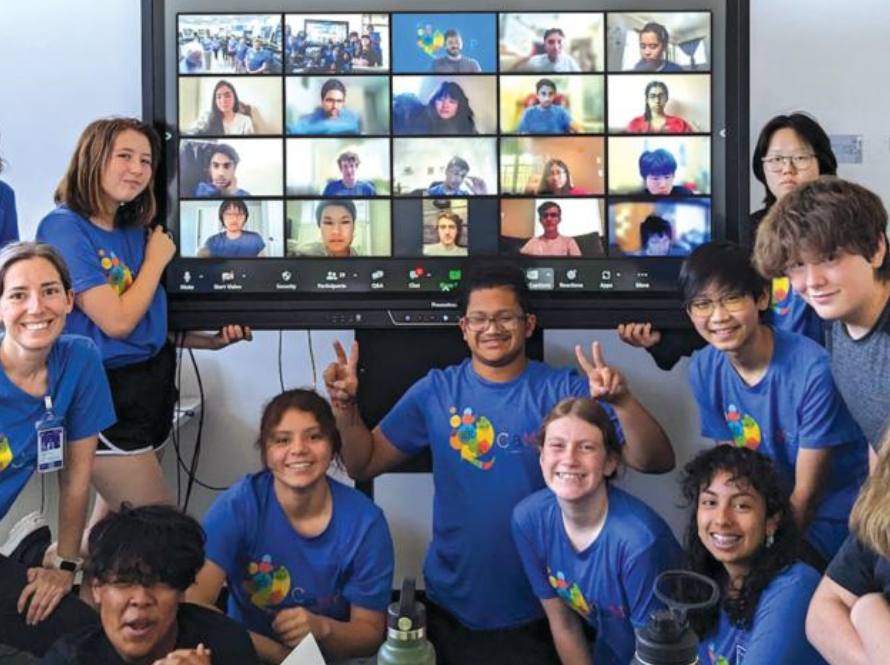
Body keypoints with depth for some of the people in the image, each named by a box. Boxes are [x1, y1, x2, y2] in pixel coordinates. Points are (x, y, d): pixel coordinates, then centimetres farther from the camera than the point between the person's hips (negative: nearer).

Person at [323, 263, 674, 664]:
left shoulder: (566, 391, -8)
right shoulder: (435, 392, -2)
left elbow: (656, 463, -14)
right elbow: (364, 465, 2)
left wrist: (622, 401, -32)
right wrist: (345, 406, -16)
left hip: (542, 611, -1)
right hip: (451, 608, 2)